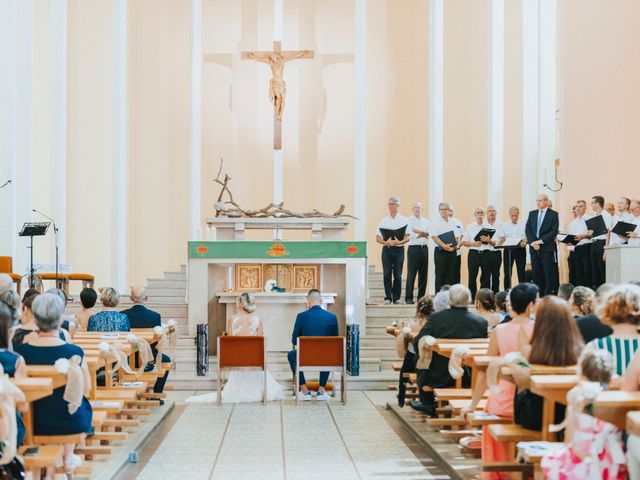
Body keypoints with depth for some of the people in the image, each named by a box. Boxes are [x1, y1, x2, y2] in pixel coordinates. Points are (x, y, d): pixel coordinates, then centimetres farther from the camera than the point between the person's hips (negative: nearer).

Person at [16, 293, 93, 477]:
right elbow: (86, 389, -7)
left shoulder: (22, 352, -17)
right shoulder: (74, 352, -22)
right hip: (71, 425, -2)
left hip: (34, 424, 2)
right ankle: (68, 457, 39)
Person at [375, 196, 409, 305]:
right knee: (387, 274, -1)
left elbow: (408, 237, 1)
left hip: (399, 249, -1)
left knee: (398, 275, 1)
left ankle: (397, 298, 7)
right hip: (387, 249, 1)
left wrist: (399, 242, -18)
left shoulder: (403, 220, 6)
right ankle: (388, 298, 3)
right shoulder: (383, 221, 10)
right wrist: (386, 242, -13)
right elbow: (377, 238, 6)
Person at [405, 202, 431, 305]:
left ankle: (421, 296, 13)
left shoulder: (426, 221, 15)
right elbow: (411, 234, -12)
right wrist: (423, 233, -7)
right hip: (413, 248, -5)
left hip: (424, 248, 5)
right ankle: (409, 297, -7)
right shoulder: (409, 221, 1)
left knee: (423, 273, 6)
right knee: (411, 273, -7)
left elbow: (429, 234, 2)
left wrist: (417, 232, -11)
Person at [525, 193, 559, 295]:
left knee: (549, 273, -5)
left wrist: (541, 241, -14)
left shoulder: (553, 214, 0)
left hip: (547, 248, -4)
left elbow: (554, 231, -8)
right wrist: (532, 242, -8)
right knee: (536, 273, 4)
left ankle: (549, 294, -4)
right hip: (534, 248, 4)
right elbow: (527, 229, 8)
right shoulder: (532, 213, 14)